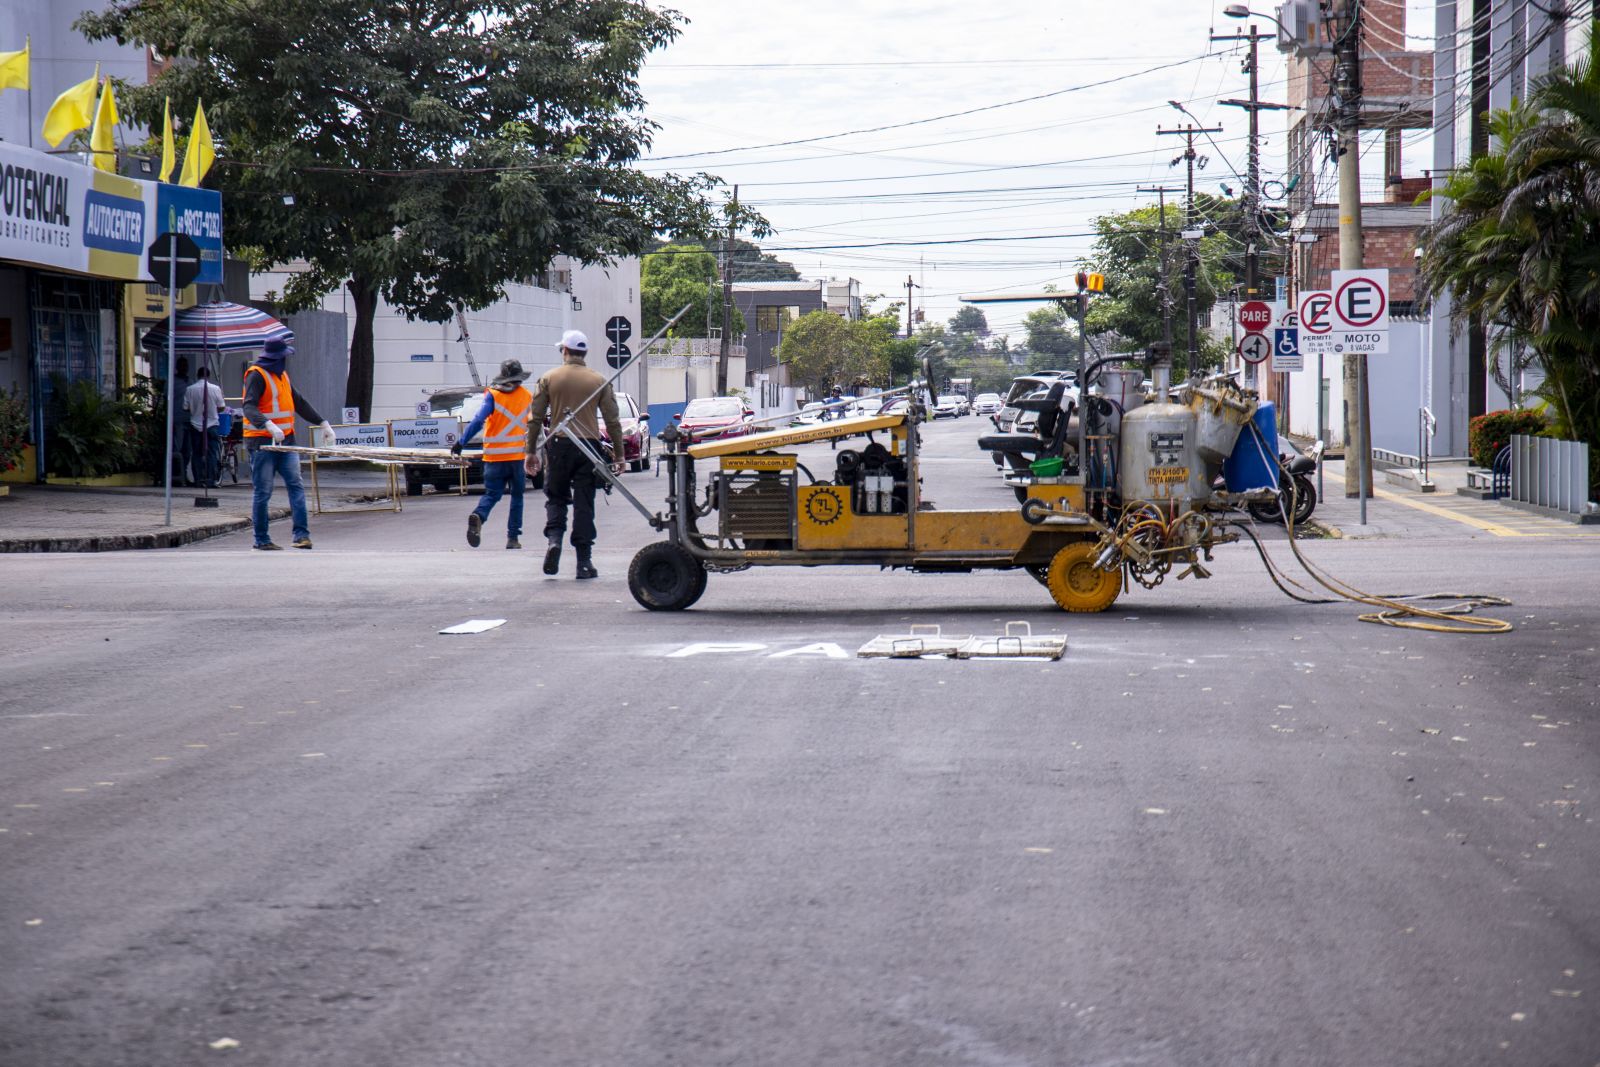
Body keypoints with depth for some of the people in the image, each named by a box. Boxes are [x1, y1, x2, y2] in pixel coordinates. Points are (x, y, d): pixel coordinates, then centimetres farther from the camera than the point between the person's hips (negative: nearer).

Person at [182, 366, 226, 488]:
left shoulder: (190, 390, -4)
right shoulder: (215, 389, -6)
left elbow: (186, 408, -1)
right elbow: (220, 408, -1)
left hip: (195, 425, 1)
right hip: (212, 424, -1)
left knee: (196, 454, 8)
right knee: (212, 454, 1)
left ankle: (198, 480, 6)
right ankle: (210, 481, -5)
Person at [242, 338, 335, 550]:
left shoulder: (281, 375, 18)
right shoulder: (257, 375, -9)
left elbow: (299, 403, 26)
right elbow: (249, 407, -23)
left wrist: (323, 423, 21)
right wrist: (268, 425, -39)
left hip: (285, 440, 7)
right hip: (262, 442, -7)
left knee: (296, 485, -5)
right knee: (263, 492, -2)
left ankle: (302, 534, -8)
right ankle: (261, 539, 7)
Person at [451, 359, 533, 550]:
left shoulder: (492, 395, -3)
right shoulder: (528, 397, 5)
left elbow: (478, 421, -13)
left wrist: (461, 443, -12)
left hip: (495, 455, -1)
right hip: (518, 454, 1)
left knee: (492, 494, 4)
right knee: (517, 496, 13)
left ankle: (478, 516, -27)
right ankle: (513, 537, 9)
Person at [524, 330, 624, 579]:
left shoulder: (549, 379, 2)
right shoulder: (599, 381, 4)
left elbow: (535, 419, 3)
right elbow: (612, 422, 4)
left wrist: (531, 452, 10)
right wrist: (619, 455, 10)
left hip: (559, 446, 0)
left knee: (556, 498, 14)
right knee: (584, 504, 3)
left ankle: (554, 538, -12)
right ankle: (584, 562, 2)